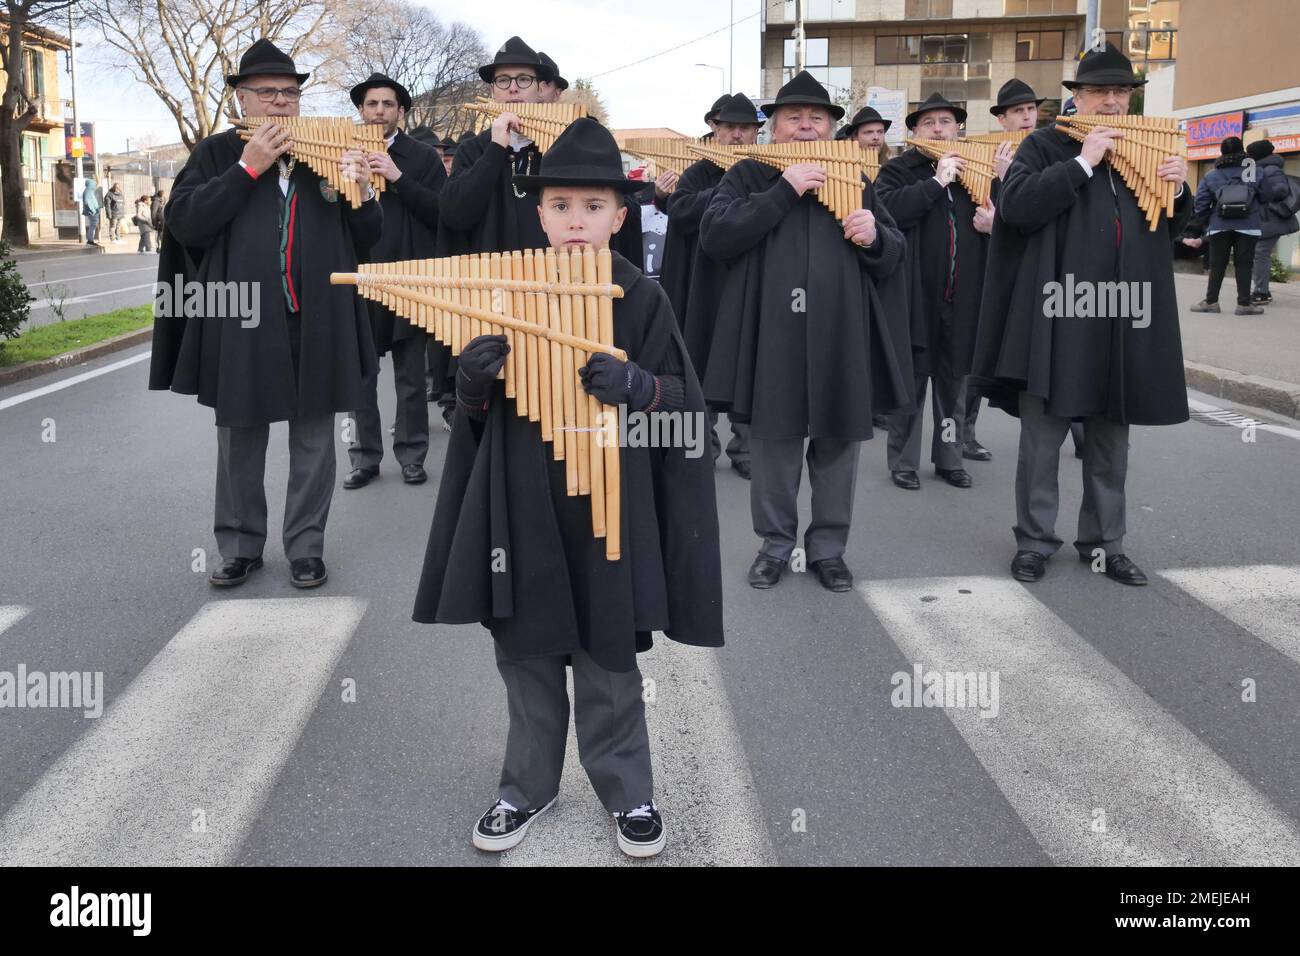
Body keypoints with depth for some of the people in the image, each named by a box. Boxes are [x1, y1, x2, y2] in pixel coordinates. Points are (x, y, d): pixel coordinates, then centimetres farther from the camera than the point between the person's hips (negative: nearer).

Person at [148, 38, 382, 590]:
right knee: (239, 440, 10)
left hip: (318, 322, 1)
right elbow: (183, 221, -9)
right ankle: (240, 546, 24)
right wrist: (248, 168, -14)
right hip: (242, 321, -1)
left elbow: (367, 238, 10)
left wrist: (360, 192, -12)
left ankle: (306, 547, 20)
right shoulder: (217, 154, 4)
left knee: (314, 440, 8)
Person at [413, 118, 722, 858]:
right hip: (521, 509, 3)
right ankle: (529, 786, 30)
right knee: (526, 658, 13)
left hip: (609, 508, -2)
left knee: (608, 665, 8)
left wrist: (637, 386, -24)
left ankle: (628, 791, 26)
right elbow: (478, 411, 8)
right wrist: (474, 383, -15)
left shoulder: (642, 299, -5)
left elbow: (686, 400, -4)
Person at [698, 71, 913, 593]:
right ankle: (775, 542, 22)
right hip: (771, 338, -2)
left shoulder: (856, 179, 14)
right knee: (773, 440, 6)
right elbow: (714, 237, -11)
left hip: (842, 338, 3)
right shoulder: (747, 176, 5)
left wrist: (874, 237, -12)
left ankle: (828, 546, 22)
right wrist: (784, 190, -14)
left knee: (837, 441, 8)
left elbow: (895, 256, 13)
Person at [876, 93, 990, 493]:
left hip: (963, 299, 4)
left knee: (953, 381, 13)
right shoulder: (898, 170, -1)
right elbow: (886, 209, -21)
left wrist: (995, 224, -3)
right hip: (915, 296, -4)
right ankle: (902, 461, 14)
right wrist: (936, 181, -20)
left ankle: (949, 458, 24)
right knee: (911, 380, 3)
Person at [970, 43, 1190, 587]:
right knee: (1042, 439, 1)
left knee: (1111, 442, 11)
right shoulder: (1045, 146, 1)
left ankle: (1103, 543, 22)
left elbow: (1168, 227, 22)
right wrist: (1083, 162, -18)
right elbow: (1015, 206, -16)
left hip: (1123, 324, 5)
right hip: (1056, 320, -5)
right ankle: (1035, 540, 13)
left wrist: (1178, 189, 1)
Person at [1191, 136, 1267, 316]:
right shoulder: (1254, 173, 0)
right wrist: (1258, 218, 17)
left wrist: (1207, 221, 12)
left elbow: (1201, 204, 0)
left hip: (1219, 227, 1)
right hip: (1247, 227, -1)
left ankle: (1211, 301, 7)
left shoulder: (1211, 176, 2)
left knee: (1217, 264, 7)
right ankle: (1244, 303, 2)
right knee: (1244, 265, 3)